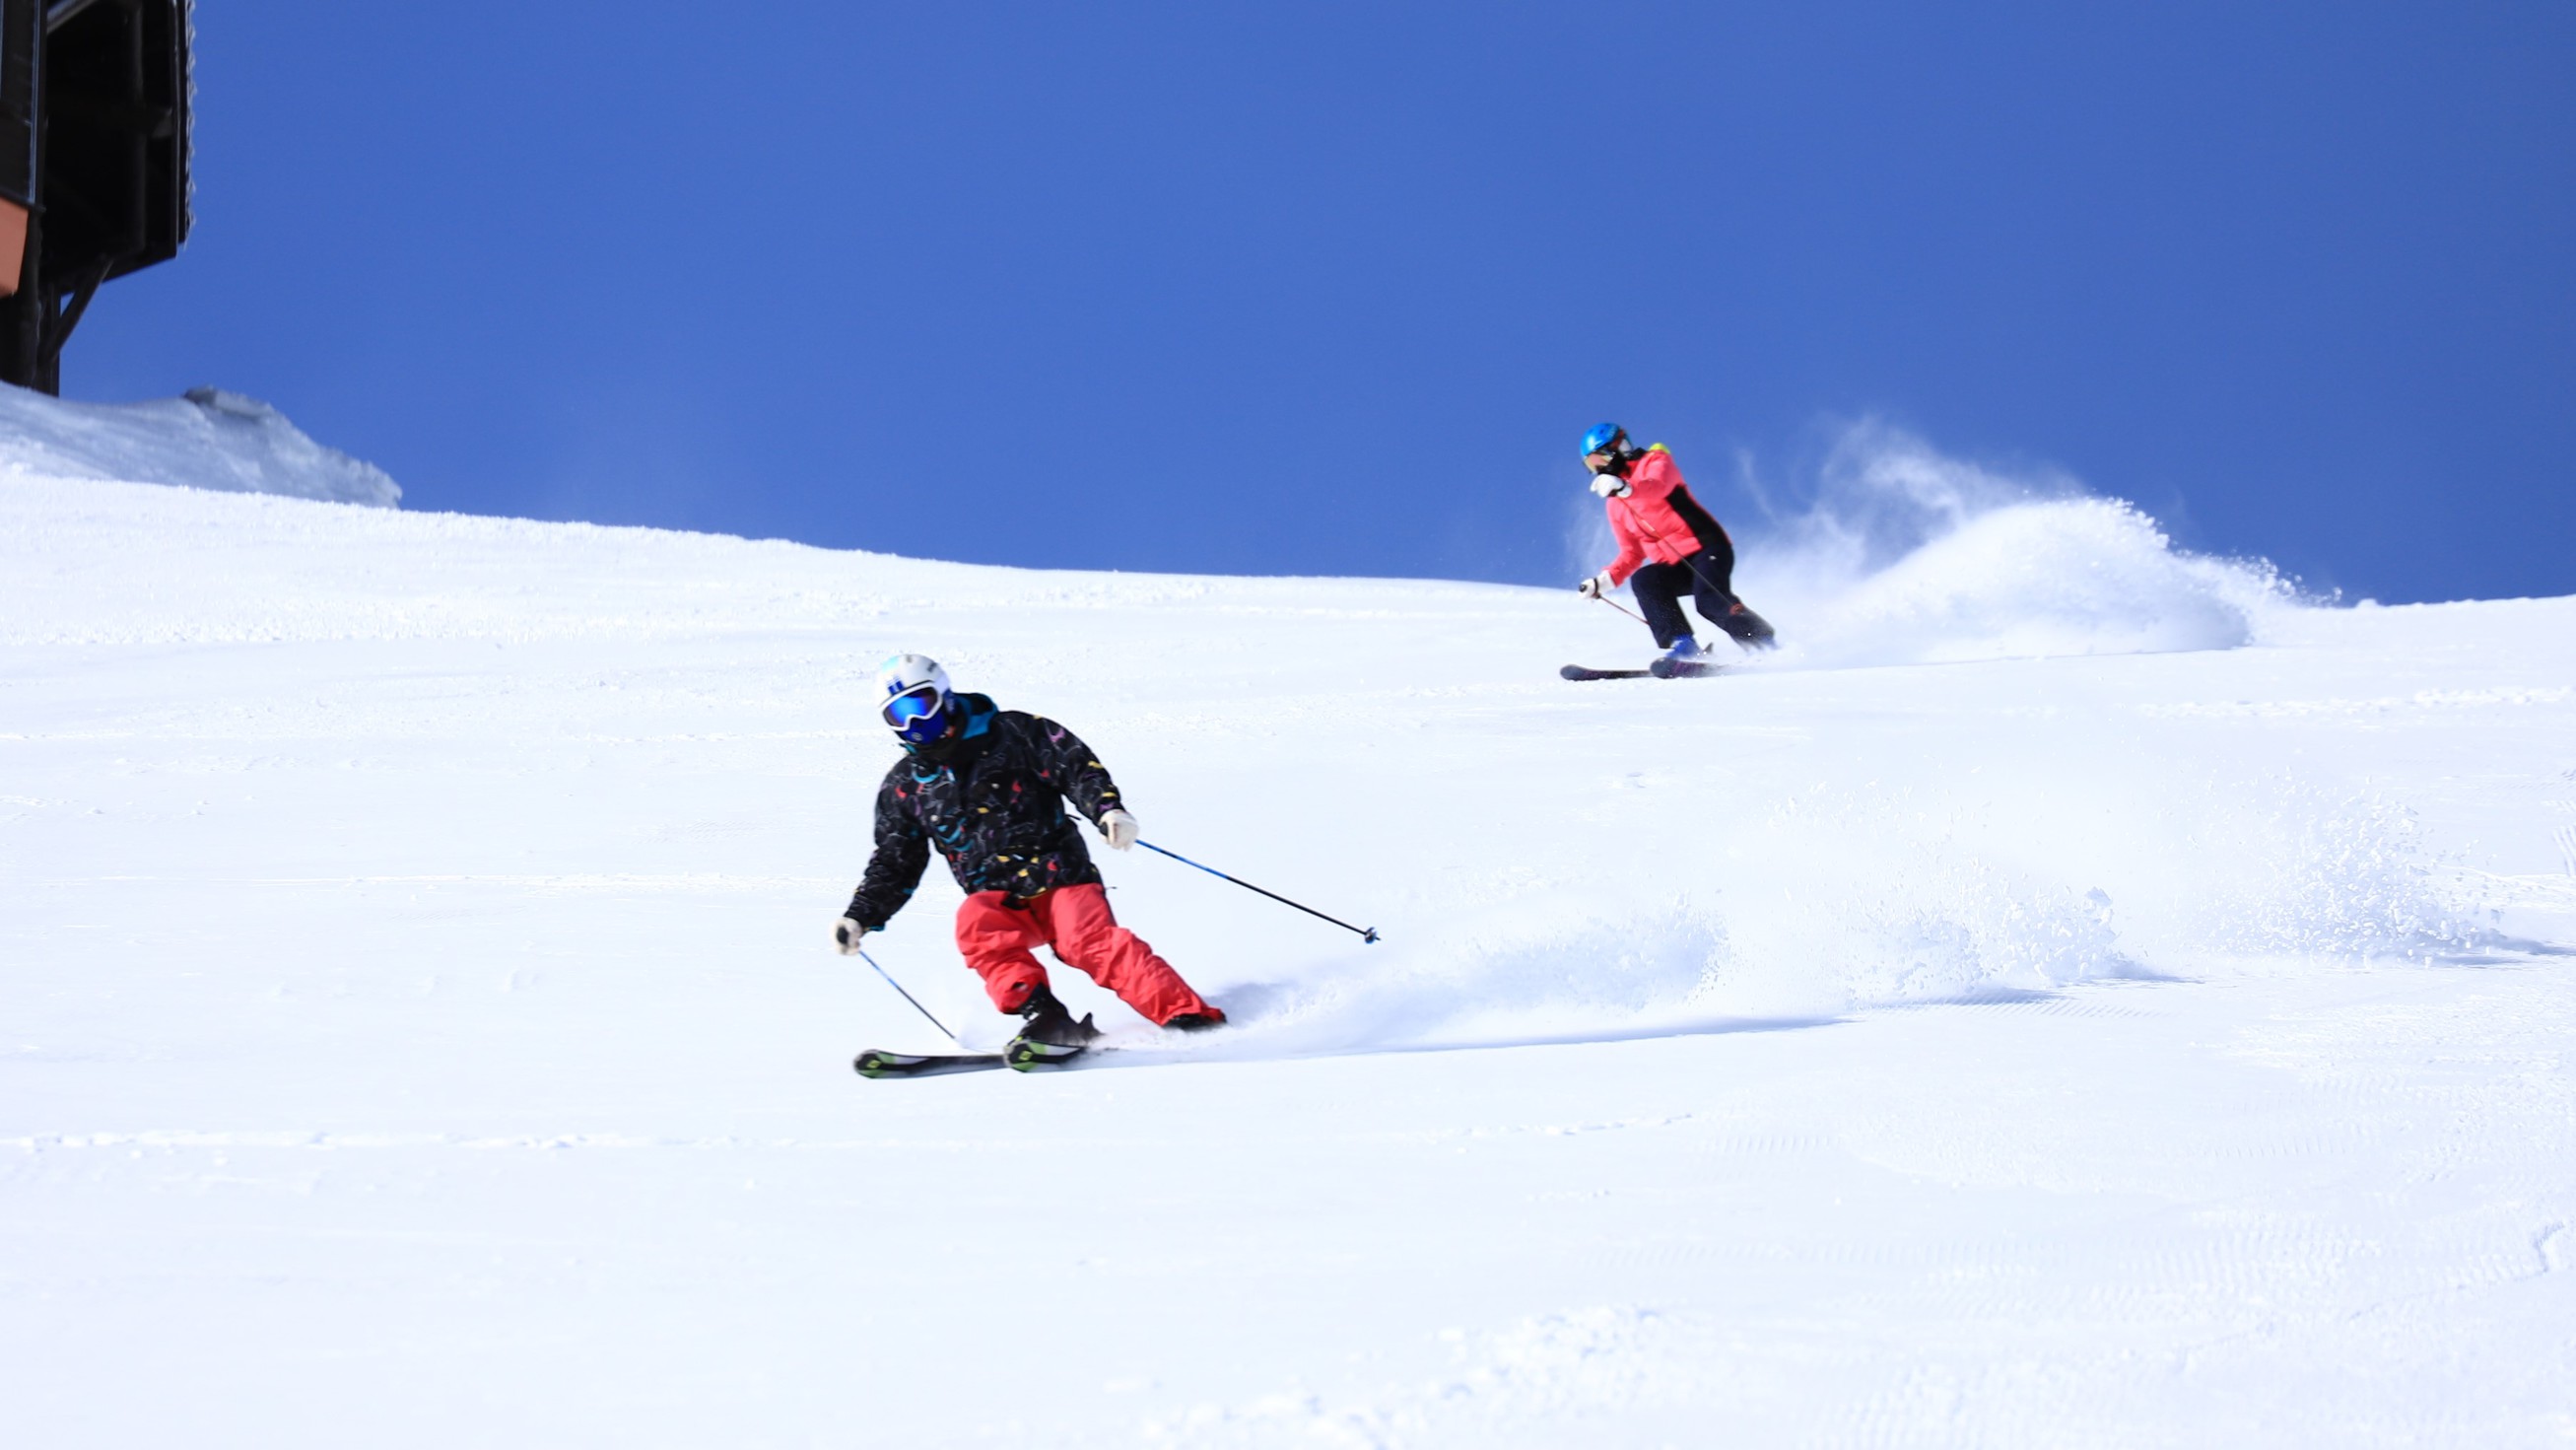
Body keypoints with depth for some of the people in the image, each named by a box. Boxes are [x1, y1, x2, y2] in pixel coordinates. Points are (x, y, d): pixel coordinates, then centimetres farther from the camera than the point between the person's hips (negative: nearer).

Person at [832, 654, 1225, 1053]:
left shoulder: (1009, 734, 3)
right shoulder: (904, 787, 14)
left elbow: (1077, 767, -1)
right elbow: (893, 866, 20)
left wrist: (1108, 809, -20)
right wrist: (860, 918, 7)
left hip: (1061, 877, -3)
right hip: (999, 900, 3)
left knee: (1090, 941, -29)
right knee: (975, 925, -31)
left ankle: (1189, 1016, -32)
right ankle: (1045, 1016, -36)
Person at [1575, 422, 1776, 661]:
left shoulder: (1656, 462, 0)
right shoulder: (1614, 504, 19)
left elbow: (1657, 488, -25)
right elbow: (1632, 554, 22)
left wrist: (1624, 488, -45)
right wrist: (1604, 581, 6)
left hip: (1707, 549, -6)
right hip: (1674, 567, 6)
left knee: (1710, 602, -30)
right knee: (1642, 580, -24)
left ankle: (1768, 648, -17)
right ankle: (1681, 643, -31)